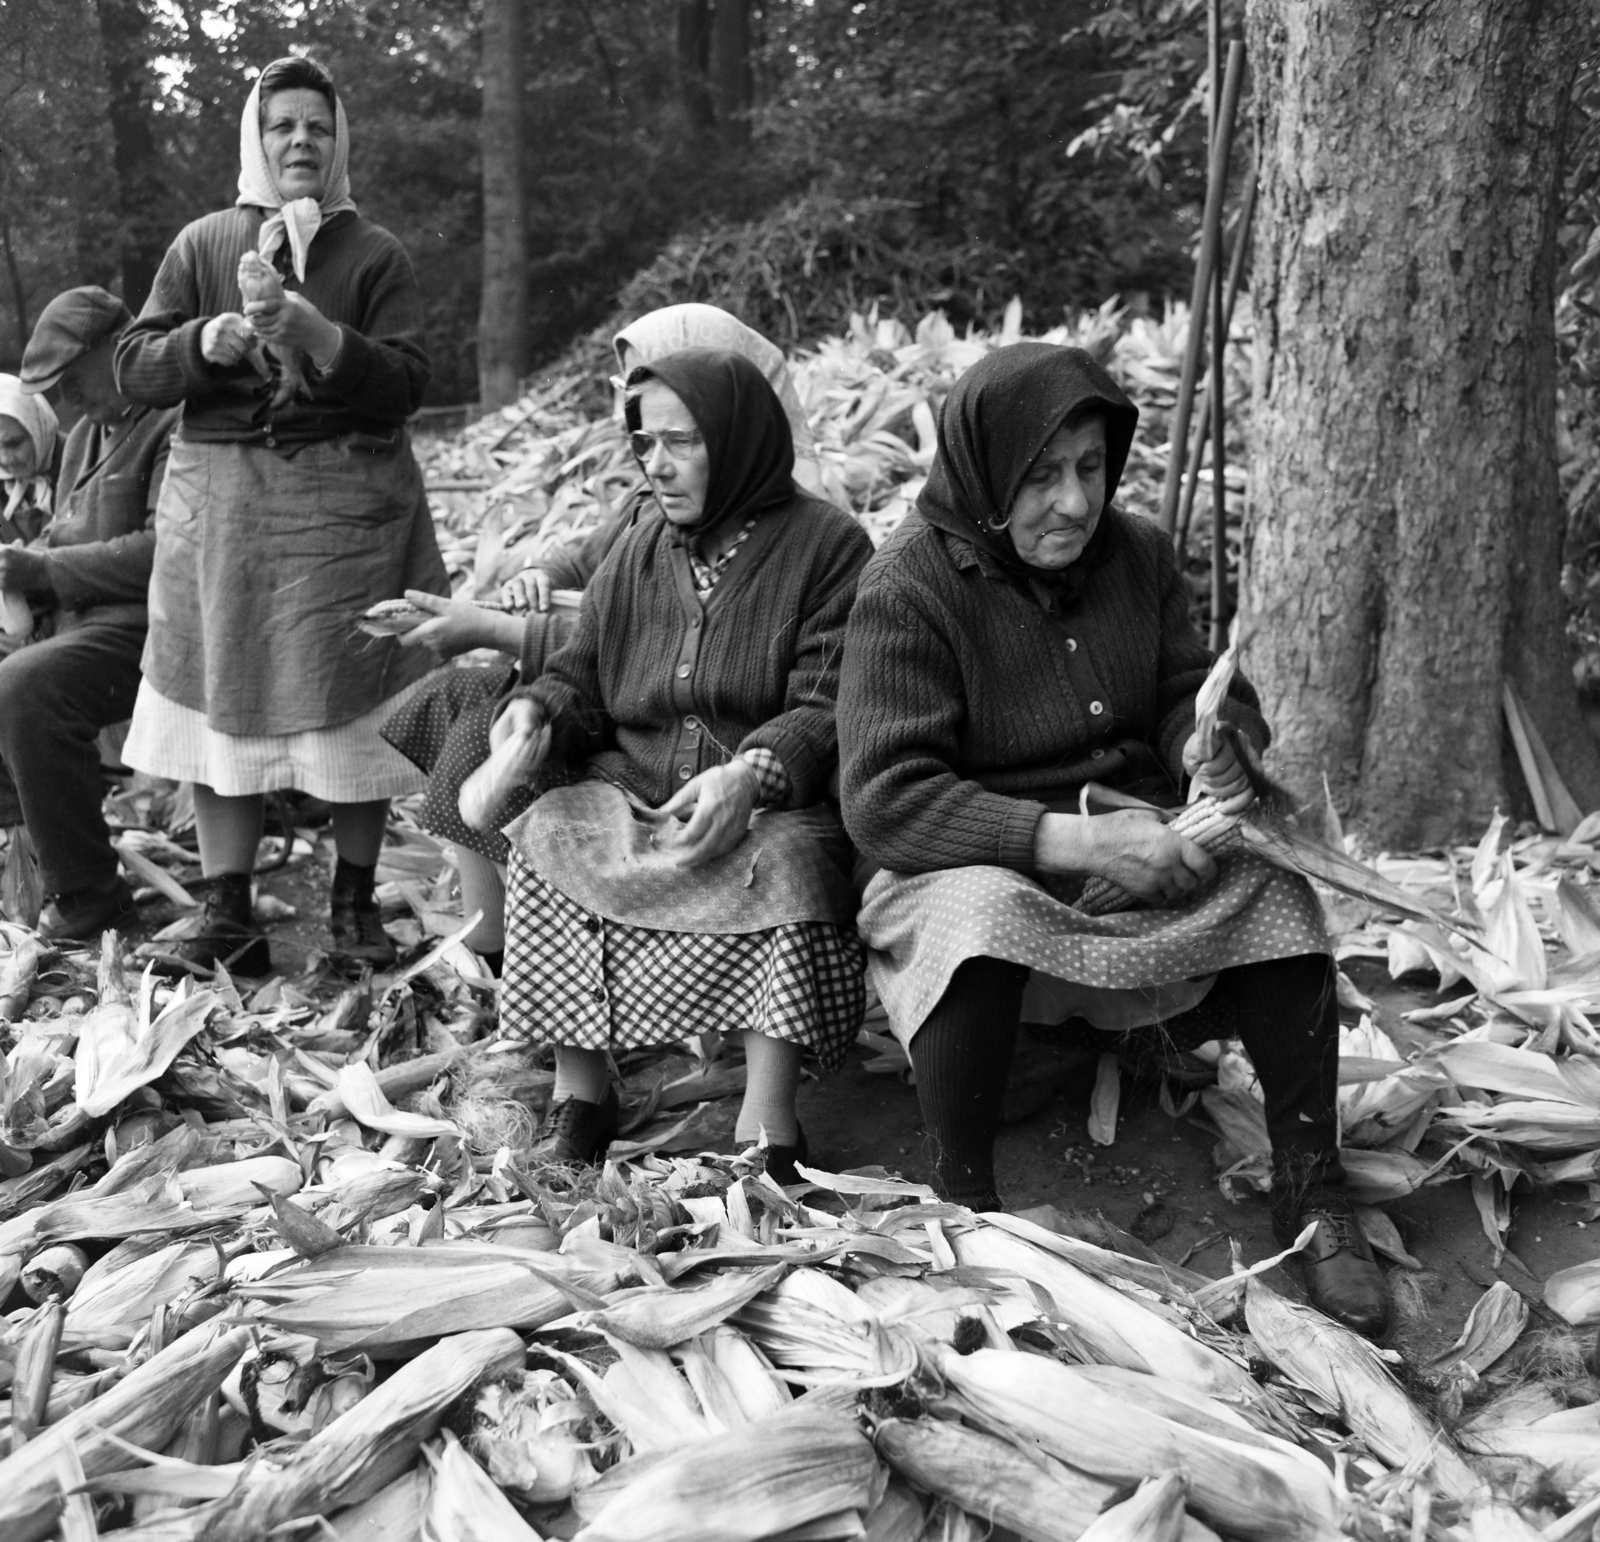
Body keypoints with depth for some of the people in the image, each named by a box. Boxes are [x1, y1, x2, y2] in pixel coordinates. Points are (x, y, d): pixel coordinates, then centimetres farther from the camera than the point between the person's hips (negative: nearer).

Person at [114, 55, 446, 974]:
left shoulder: (376, 254, 6)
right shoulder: (204, 245, 10)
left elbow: (407, 383, -6)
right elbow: (136, 370, 6)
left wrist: (311, 330, -19)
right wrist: (207, 340, -14)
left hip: (348, 502, -1)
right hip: (220, 500, 2)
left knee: (353, 701, 0)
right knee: (225, 699, 0)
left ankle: (355, 900, 14)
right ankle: (228, 915, 6)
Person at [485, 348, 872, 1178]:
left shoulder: (827, 546, -1)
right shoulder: (639, 550, 15)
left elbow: (830, 709, -10)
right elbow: (582, 674, 16)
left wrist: (751, 773, -28)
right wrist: (537, 709, -8)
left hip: (772, 799, -4)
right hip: (629, 791, 4)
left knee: (785, 863, -35)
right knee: (543, 833, -24)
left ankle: (767, 1121, -30)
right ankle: (578, 1090, -16)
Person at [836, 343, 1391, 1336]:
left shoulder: (1137, 554, 3)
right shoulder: (910, 587, -15)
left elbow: (1191, 690, 13)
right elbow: (884, 801, -21)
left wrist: (1213, 745, -14)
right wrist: (1074, 840, -29)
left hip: (1142, 842, 5)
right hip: (978, 865, -5)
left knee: (1273, 882, -21)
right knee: (978, 913, -38)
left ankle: (1312, 1188, -6)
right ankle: (965, 1205, -21)